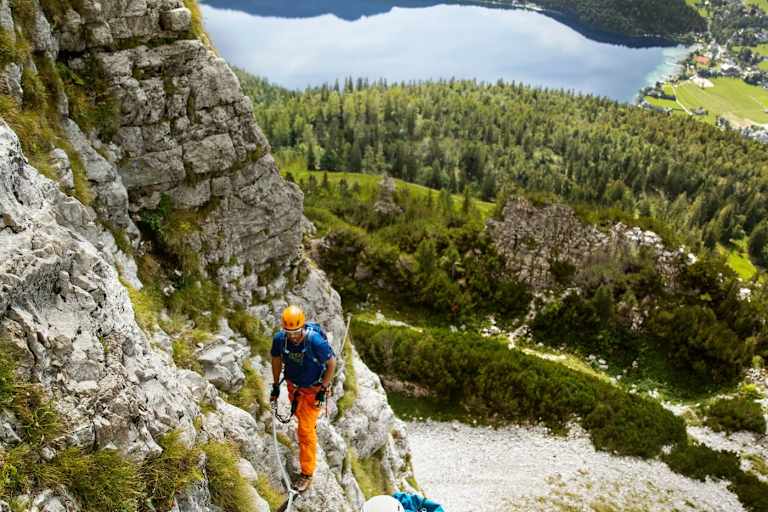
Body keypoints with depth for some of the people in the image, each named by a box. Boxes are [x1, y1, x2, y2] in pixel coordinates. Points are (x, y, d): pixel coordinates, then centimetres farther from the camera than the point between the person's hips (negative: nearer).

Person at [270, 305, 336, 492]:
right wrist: (276, 385, 6)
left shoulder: (315, 341, -35)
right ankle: (311, 425, 67)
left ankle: (307, 472, 9)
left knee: (306, 430, -5)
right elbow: (276, 360, -2)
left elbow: (332, 363, -19)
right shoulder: (279, 339, -23)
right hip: (293, 385, 5)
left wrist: (323, 389, -16)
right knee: (299, 414, 31)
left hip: (313, 389, -5)